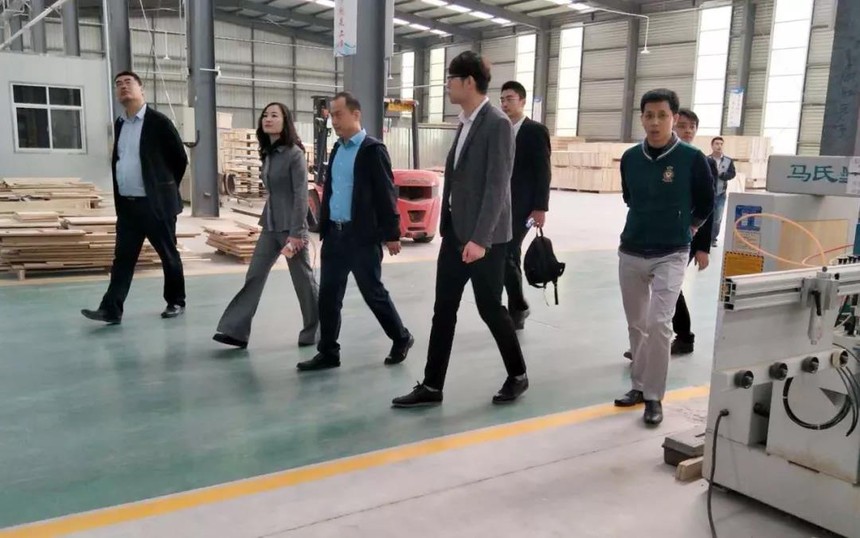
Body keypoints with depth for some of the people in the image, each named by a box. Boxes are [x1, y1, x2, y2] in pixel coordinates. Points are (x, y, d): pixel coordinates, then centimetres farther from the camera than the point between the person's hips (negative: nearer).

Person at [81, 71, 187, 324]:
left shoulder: (158, 121, -8)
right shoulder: (119, 124, 13)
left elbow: (180, 158, -4)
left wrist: (165, 188, 5)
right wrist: (119, 198, 17)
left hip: (156, 204, -6)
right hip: (127, 204, 6)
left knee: (169, 255, 6)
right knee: (122, 258, 3)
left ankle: (176, 302, 20)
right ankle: (111, 309, 2)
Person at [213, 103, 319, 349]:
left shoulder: (294, 153, -13)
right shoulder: (267, 153, 10)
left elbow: (301, 195, -16)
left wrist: (296, 233, -19)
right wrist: (269, 223, 17)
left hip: (290, 226, -7)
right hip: (270, 226, 7)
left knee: (303, 280, 4)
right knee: (254, 276, 3)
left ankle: (314, 331, 19)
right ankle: (235, 330, 4)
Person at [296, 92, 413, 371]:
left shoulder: (373, 149, -9)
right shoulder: (337, 149, 13)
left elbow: (386, 193, -11)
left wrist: (391, 234, -12)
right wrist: (324, 228, 16)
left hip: (362, 236, -7)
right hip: (334, 234, 7)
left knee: (374, 293, 4)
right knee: (328, 296, 7)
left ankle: (401, 339, 23)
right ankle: (328, 353, 16)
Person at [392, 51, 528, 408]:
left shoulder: (498, 125, -14)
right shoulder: (465, 123, 13)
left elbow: (497, 186, -20)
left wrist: (480, 239, -25)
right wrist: (449, 227, 14)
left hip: (484, 237, -8)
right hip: (455, 232, 8)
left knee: (489, 308, 4)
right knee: (443, 310, 7)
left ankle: (517, 376, 24)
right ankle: (432, 387, 14)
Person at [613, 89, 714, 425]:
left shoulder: (692, 159, -10)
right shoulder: (630, 158, 0)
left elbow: (706, 203, 5)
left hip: (670, 256, -4)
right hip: (630, 253, 4)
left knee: (659, 325, -13)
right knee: (636, 325, 12)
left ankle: (654, 396, 0)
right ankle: (639, 385, 26)